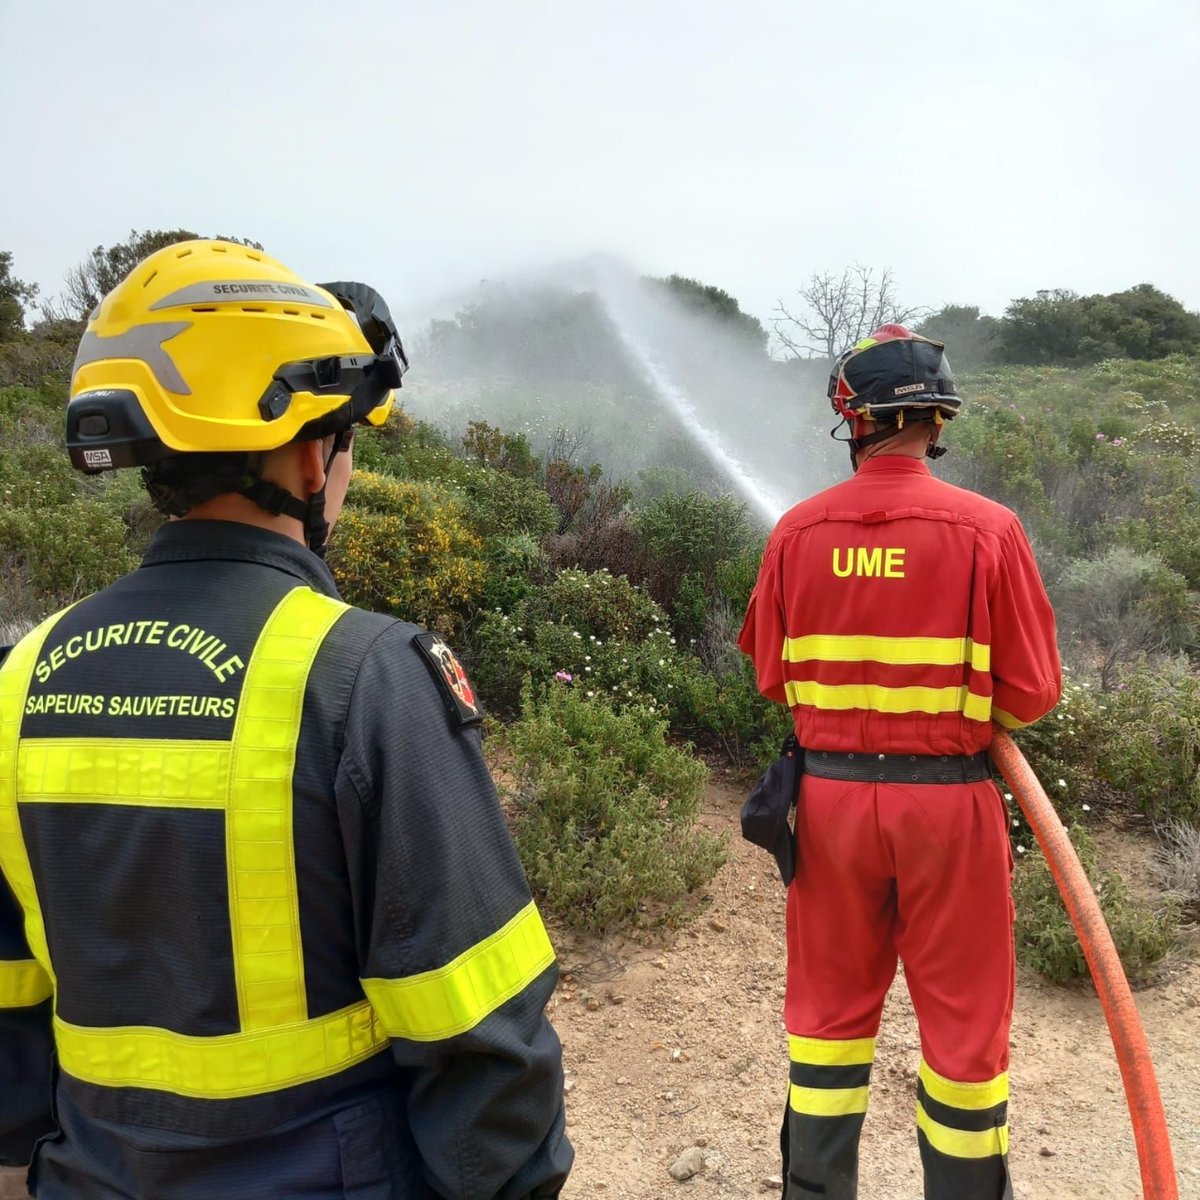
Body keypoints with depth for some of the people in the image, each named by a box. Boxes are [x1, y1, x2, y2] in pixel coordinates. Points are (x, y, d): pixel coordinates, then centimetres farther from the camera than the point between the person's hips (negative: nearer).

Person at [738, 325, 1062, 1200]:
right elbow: (1033, 694, -8)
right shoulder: (987, 529, -12)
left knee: (831, 1002, 18)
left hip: (830, 792, 3)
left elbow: (772, 677, 3)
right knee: (962, 1016, 14)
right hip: (949, 798, -2)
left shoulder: (797, 532, -5)